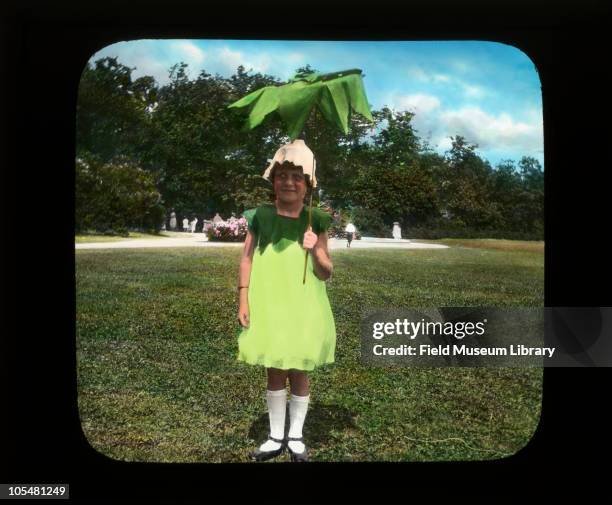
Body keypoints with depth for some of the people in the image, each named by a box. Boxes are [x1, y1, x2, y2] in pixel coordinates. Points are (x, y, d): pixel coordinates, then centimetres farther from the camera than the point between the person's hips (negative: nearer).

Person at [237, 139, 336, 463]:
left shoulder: (315, 221, -4)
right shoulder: (260, 216, -4)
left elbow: (326, 273, -1)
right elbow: (246, 260, 2)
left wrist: (315, 251, -20)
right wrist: (243, 302, -3)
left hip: (302, 309, 0)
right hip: (267, 307, 1)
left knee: (299, 372, 10)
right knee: (274, 372, 11)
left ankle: (296, 437, 28)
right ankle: (276, 437, 27)